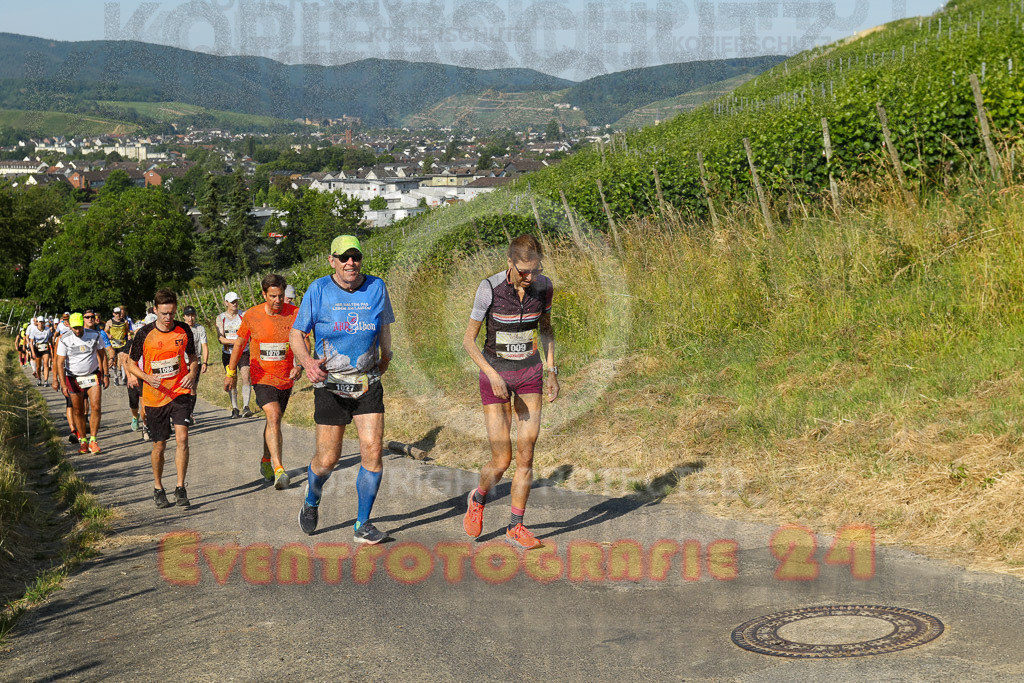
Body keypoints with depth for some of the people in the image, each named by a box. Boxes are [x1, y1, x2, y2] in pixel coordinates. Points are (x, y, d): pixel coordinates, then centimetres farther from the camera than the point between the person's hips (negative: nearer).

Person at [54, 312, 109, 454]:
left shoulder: (95, 335, -6)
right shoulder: (64, 339, -10)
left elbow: (102, 356, 6)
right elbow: (60, 363, -8)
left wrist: (105, 375, 4)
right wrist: (63, 384, -14)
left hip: (93, 375, 0)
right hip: (73, 378, 0)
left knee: (96, 407, -11)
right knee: (78, 411, 4)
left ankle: (93, 441, -5)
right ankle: (82, 440, 17)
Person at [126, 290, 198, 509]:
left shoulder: (184, 330, -1)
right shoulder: (145, 334, -7)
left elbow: (193, 357, 14)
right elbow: (131, 364, 2)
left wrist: (192, 374, -7)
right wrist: (147, 377, -18)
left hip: (180, 392, 1)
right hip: (154, 397, 0)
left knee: (182, 437, -16)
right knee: (159, 445, 7)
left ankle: (180, 489, -8)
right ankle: (158, 488, 28)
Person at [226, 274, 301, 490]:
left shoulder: (294, 314, -7)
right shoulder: (252, 315, -6)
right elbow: (240, 343, 8)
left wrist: (299, 366, -24)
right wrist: (231, 372, 13)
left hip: (286, 378, 2)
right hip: (262, 377, -2)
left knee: (274, 421, 16)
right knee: (273, 417, -21)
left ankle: (266, 462, 39)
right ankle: (279, 470, -27)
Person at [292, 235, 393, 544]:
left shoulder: (376, 287, 2)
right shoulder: (318, 290, -6)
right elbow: (297, 333, -2)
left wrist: (385, 356, 25)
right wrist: (307, 361, -19)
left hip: (368, 383, 2)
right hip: (330, 383, -2)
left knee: (372, 452, -9)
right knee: (327, 459, 1)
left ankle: (363, 525, 6)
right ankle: (311, 501, 35)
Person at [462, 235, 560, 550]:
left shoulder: (543, 286, -6)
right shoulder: (489, 288, -18)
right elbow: (469, 339, -9)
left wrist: (552, 372, 4)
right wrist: (493, 376, -20)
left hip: (529, 375, 3)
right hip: (495, 374, -3)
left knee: (526, 456, 1)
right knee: (501, 460, -5)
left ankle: (516, 527, 15)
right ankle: (478, 499, 28)